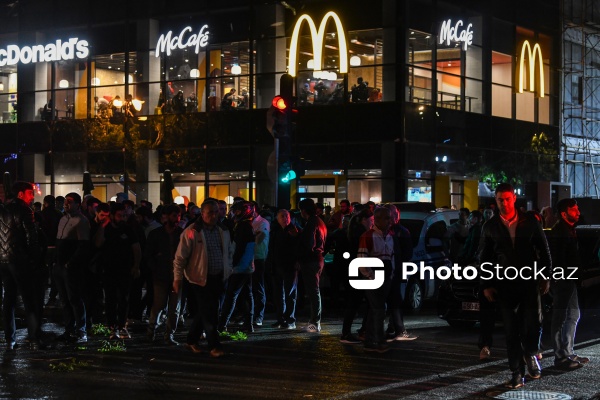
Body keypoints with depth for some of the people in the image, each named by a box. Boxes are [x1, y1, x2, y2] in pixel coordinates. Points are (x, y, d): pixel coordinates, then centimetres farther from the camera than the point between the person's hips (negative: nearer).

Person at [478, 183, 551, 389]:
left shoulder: (530, 222, 2)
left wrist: (546, 277, 1)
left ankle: (530, 354, 21)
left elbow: (544, 250, 7)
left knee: (533, 324, -10)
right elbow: (484, 257, 9)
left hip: (529, 281, -1)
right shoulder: (490, 227, 4)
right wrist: (486, 285, 3)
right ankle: (517, 373, 9)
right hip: (504, 285, 1)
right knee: (511, 331, 2)